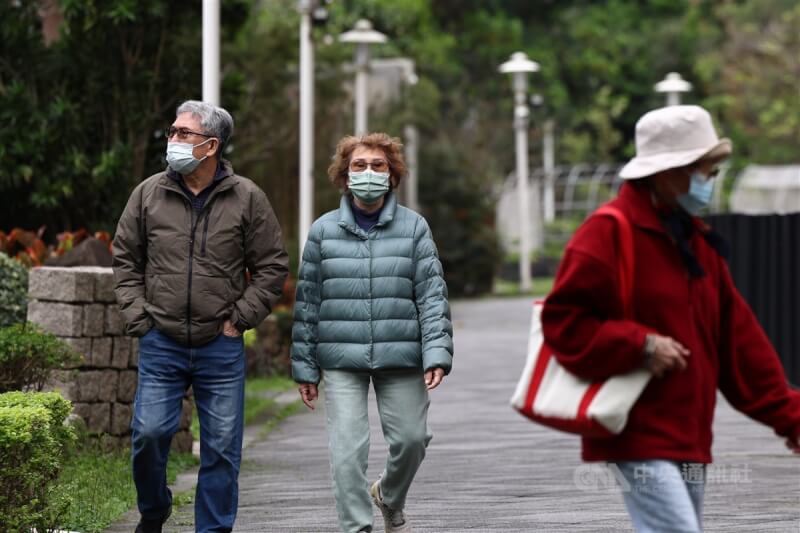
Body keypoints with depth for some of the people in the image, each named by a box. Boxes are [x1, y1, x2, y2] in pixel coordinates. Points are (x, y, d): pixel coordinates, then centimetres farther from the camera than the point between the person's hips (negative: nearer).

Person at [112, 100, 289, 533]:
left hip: (222, 347, -1)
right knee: (149, 432, -6)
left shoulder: (247, 199, -1)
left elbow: (272, 267, 4)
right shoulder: (149, 194, 3)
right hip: (161, 343, 1)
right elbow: (125, 259, 11)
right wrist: (137, 317, 2)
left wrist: (239, 318, -3)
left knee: (222, 447, 3)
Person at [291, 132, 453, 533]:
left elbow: (432, 295, 1)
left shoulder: (413, 228, 4)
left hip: (400, 356, 1)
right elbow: (307, 301, 8)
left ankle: (389, 498, 34)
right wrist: (304, 367, 5)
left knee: (411, 438, 3)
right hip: (342, 359, 0)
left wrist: (437, 353, -10)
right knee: (347, 448, -8)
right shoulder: (324, 230, 5)